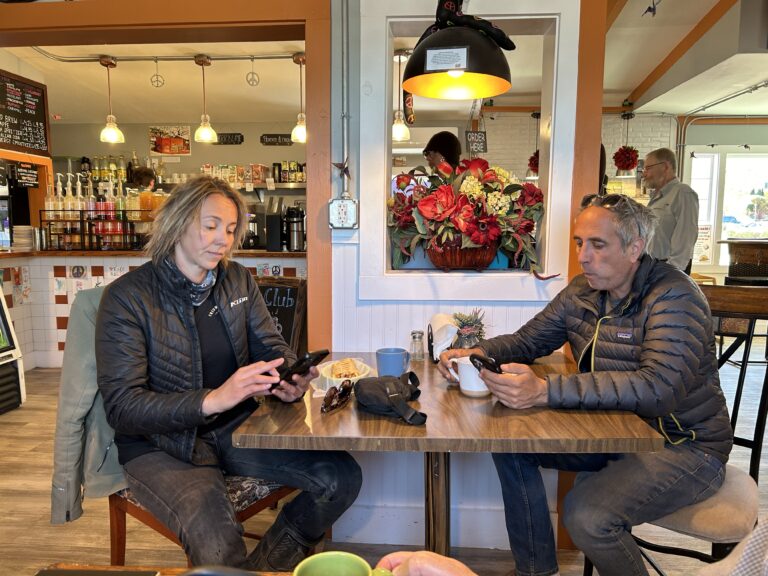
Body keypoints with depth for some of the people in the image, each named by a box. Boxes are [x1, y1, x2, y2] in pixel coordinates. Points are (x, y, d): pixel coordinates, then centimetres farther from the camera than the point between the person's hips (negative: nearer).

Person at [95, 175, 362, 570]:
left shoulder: (238, 280, 3)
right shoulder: (127, 297, -13)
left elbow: (271, 346, 7)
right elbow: (122, 407, -17)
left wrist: (291, 381, -18)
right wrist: (211, 400, -32)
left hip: (236, 429, 6)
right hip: (161, 446, -5)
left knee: (342, 476, -9)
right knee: (219, 550, -31)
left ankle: (264, 566, 13)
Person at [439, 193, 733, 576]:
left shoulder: (673, 297, -20)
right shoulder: (583, 291, 1)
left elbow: (658, 388, -35)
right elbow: (526, 341, 8)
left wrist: (546, 391, -43)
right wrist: (476, 353, -14)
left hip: (684, 445, -7)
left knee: (586, 513, -29)